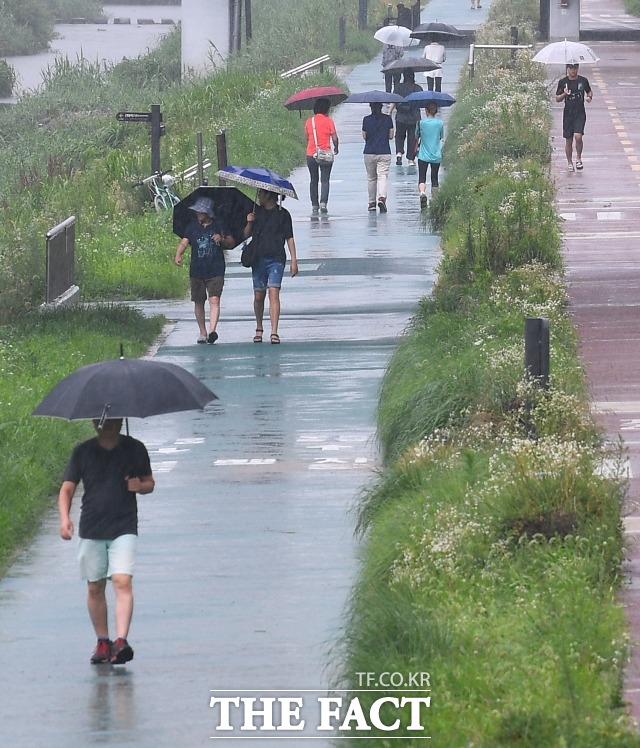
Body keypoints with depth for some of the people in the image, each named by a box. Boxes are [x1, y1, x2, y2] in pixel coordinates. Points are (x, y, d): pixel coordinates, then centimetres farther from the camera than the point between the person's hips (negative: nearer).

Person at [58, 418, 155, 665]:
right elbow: (67, 488, 2)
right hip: (91, 529, 2)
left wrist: (140, 486, -12)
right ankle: (102, 642, 20)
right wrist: (64, 518, -14)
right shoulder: (82, 452, 3)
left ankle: (121, 640, -25)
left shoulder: (134, 449, 4)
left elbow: (149, 483, 13)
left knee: (122, 581, -17)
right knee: (95, 587, 7)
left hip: (124, 528, -2)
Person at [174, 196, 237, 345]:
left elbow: (232, 243, 10)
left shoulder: (219, 226, 4)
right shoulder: (192, 226, 8)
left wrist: (222, 240, -12)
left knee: (214, 300, -16)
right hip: (196, 271, 3)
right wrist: (178, 255, -22)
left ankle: (212, 331, -25)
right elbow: (184, 242, -2)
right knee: (199, 302, 9)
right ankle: (202, 333, 20)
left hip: (215, 271, -3)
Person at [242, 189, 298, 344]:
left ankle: (274, 332, -18)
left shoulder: (283, 214, 3)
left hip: (276, 259, -3)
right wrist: (249, 223, -8)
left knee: (274, 293, -14)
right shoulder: (256, 212, 10)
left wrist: (294, 261, -1)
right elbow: (246, 235, 13)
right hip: (258, 259, 3)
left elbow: (289, 238, 4)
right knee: (258, 296, 7)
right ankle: (259, 329, 26)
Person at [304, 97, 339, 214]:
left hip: (311, 155, 3)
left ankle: (314, 205, 12)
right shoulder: (328, 121, -5)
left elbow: (307, 138, 13)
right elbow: (334, 138, -6)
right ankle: (323, 202, -18)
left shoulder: (309, 121, 5)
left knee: (314, 180, 13)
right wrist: (336, 148, 12)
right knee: (325, 180, -2)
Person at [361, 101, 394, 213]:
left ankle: (372, 203, 20)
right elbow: (391, 136, 1)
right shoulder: (388, 119, -3)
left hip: (369, 153, 1)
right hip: (384, 153, -1)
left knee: (371, 178, 14)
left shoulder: (366, 120, -4)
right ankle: (382, 198, -26)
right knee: (382, 176, -4)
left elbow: (364, 137, 2)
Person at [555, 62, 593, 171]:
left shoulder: (583, 80, 3)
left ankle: (578, 158, 2)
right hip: (568, 113, 1)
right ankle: (569, 162, 19)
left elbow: (589, 91, 20)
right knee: (568, 140, 5)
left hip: (580, 113, -1)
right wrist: (564, 94, -14)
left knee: (578, 136, -18)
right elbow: (557, 99, 5)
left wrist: (589, 97, -3)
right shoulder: (562, 82, 2)